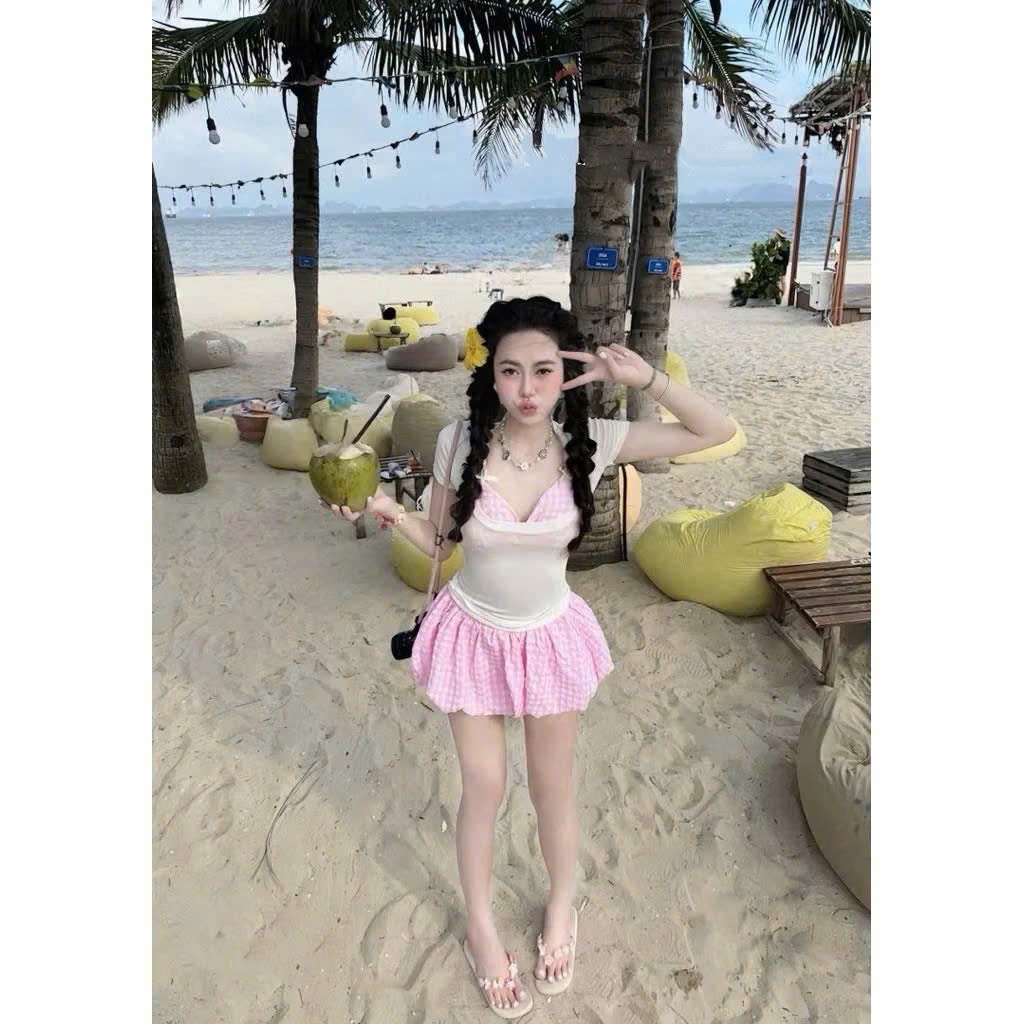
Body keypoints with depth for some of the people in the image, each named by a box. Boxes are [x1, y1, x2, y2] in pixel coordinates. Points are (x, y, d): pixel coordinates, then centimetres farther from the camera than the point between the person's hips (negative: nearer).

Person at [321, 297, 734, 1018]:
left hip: (551, 637, 1)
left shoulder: (589, 443, -18)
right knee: (484, 789, 13)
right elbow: (439, 542, -3)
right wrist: (388, 510, -21)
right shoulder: (461, 443, -17)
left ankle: (562, 910, 49)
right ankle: (482, 927, 42)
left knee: (554, 789, 17)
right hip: (474, 635, 0)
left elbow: (716, 432, -14)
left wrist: (642, 376, -26)